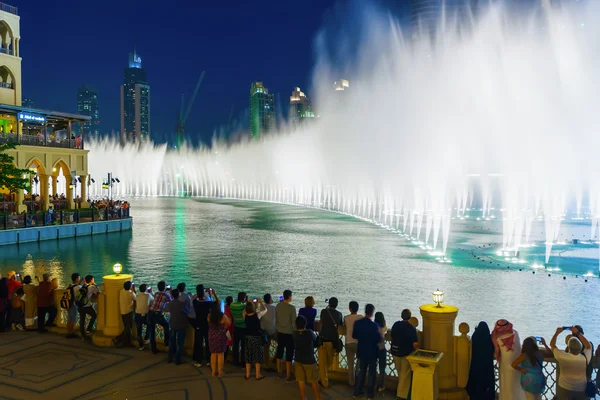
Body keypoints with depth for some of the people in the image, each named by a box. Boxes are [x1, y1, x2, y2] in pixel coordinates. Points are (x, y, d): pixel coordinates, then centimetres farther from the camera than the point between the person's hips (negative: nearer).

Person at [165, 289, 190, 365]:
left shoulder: (169, 304, -5)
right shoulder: (182, 303, -22)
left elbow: (166, 309, 15)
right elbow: (188, 312, -11)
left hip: (172, 325, 5)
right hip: (181, 326, -5)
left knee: (172, 342, 19)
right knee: (180, 343, 4)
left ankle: (170, 358, 27)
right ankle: (178, 360, 8)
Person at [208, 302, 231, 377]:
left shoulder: (209, 316, -8)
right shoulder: (223, 316, -16)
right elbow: (229, 324, -1)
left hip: (212, 336, 3)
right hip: (221, 336, -3)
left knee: (213, 354, 12)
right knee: (220, 354, 6)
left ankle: (214, 371, 17)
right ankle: (220, 371, 10)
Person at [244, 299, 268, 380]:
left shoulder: (245, 315, -6)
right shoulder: (257, 315, -15)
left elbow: (247, 310, 19)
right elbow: (264, 309, 2)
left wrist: (250, 303, 17)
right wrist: (260, 302, 13)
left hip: (248, 337, 4)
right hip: (256, 337, -4)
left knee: (248, 356, 14)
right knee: (257, 356, 6)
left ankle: (247, 374, 19)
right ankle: (258, 375, 9)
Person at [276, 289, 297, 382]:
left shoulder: (277, 306, -3)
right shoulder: (292, 308, -18)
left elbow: (276, 320, 7)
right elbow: (294, 323, -14)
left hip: (280, 333, 5)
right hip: (289, 333, -5)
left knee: (279, 351, 18)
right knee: (289, 354, 3)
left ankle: (279, 372, 33)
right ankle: (288, 376, 7)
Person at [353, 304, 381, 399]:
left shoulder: (357, 323, -10)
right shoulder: (374, 325, -23)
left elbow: (354, 336, 2)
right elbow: (379, 339, -15)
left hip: (361, 351, 4)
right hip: (372, 352, -4)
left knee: (362, 370, 19)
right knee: (372, 372, 11)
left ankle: (357, 391, 24)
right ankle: (370, 393, 17)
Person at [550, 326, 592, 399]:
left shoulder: (563, 357, -22)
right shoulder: (585, 358, -19)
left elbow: (552, 345, -4)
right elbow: (589, 346, 1)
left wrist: (557, 333, 5)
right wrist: (578, 333, 1)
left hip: (564, 388, -1)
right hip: (581, 390, 1)